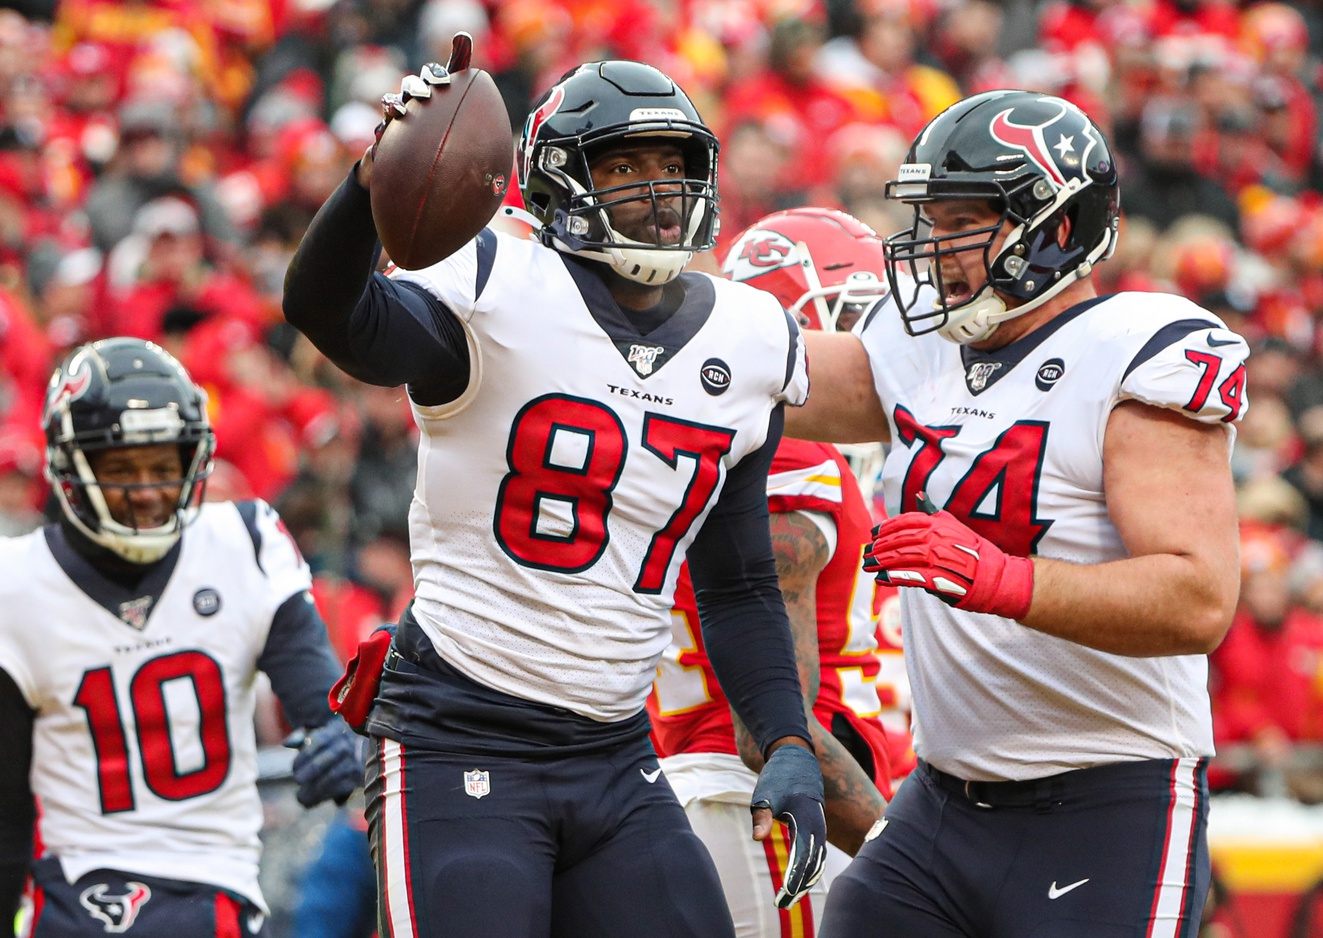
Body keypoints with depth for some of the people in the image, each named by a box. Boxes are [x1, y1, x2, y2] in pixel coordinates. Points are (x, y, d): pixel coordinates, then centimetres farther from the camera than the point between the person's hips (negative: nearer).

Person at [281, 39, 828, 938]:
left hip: (616, 758, 6)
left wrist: (789, 745, 6)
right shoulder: (501, 295, -10)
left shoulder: (749, 345, 9)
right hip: (460, 742, -6)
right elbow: (327, 311, -30)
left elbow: (738, 587, 18)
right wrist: (381, 173, -48)